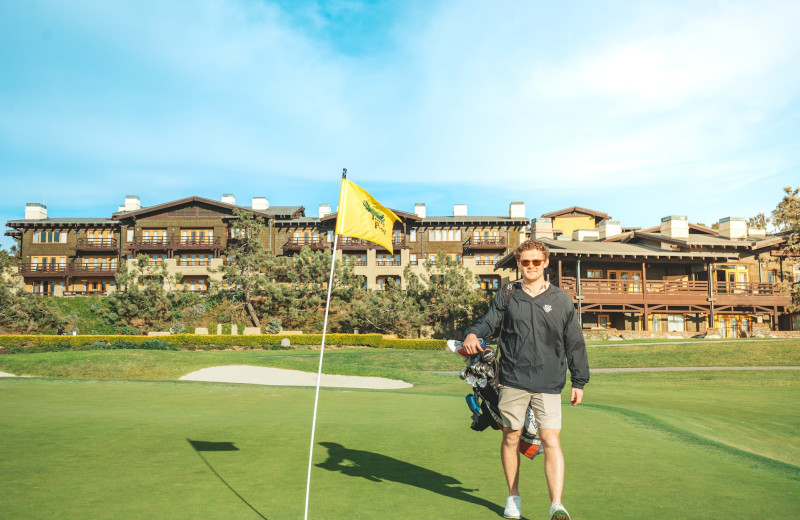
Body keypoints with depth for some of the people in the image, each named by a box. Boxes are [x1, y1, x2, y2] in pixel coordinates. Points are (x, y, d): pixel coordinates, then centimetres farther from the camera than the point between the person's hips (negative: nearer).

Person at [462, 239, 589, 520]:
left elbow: (574, 344, 10)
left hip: (548, 384, -1)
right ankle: (513, 497, 26)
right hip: (513, 381, 1)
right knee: (511, 438, 9)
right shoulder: (506, 296, 8)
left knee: (551, 441, -9)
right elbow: (488, 322, 4)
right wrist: (473, 334, -19)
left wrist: (579, 382, 7)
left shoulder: (561, 300, 7)